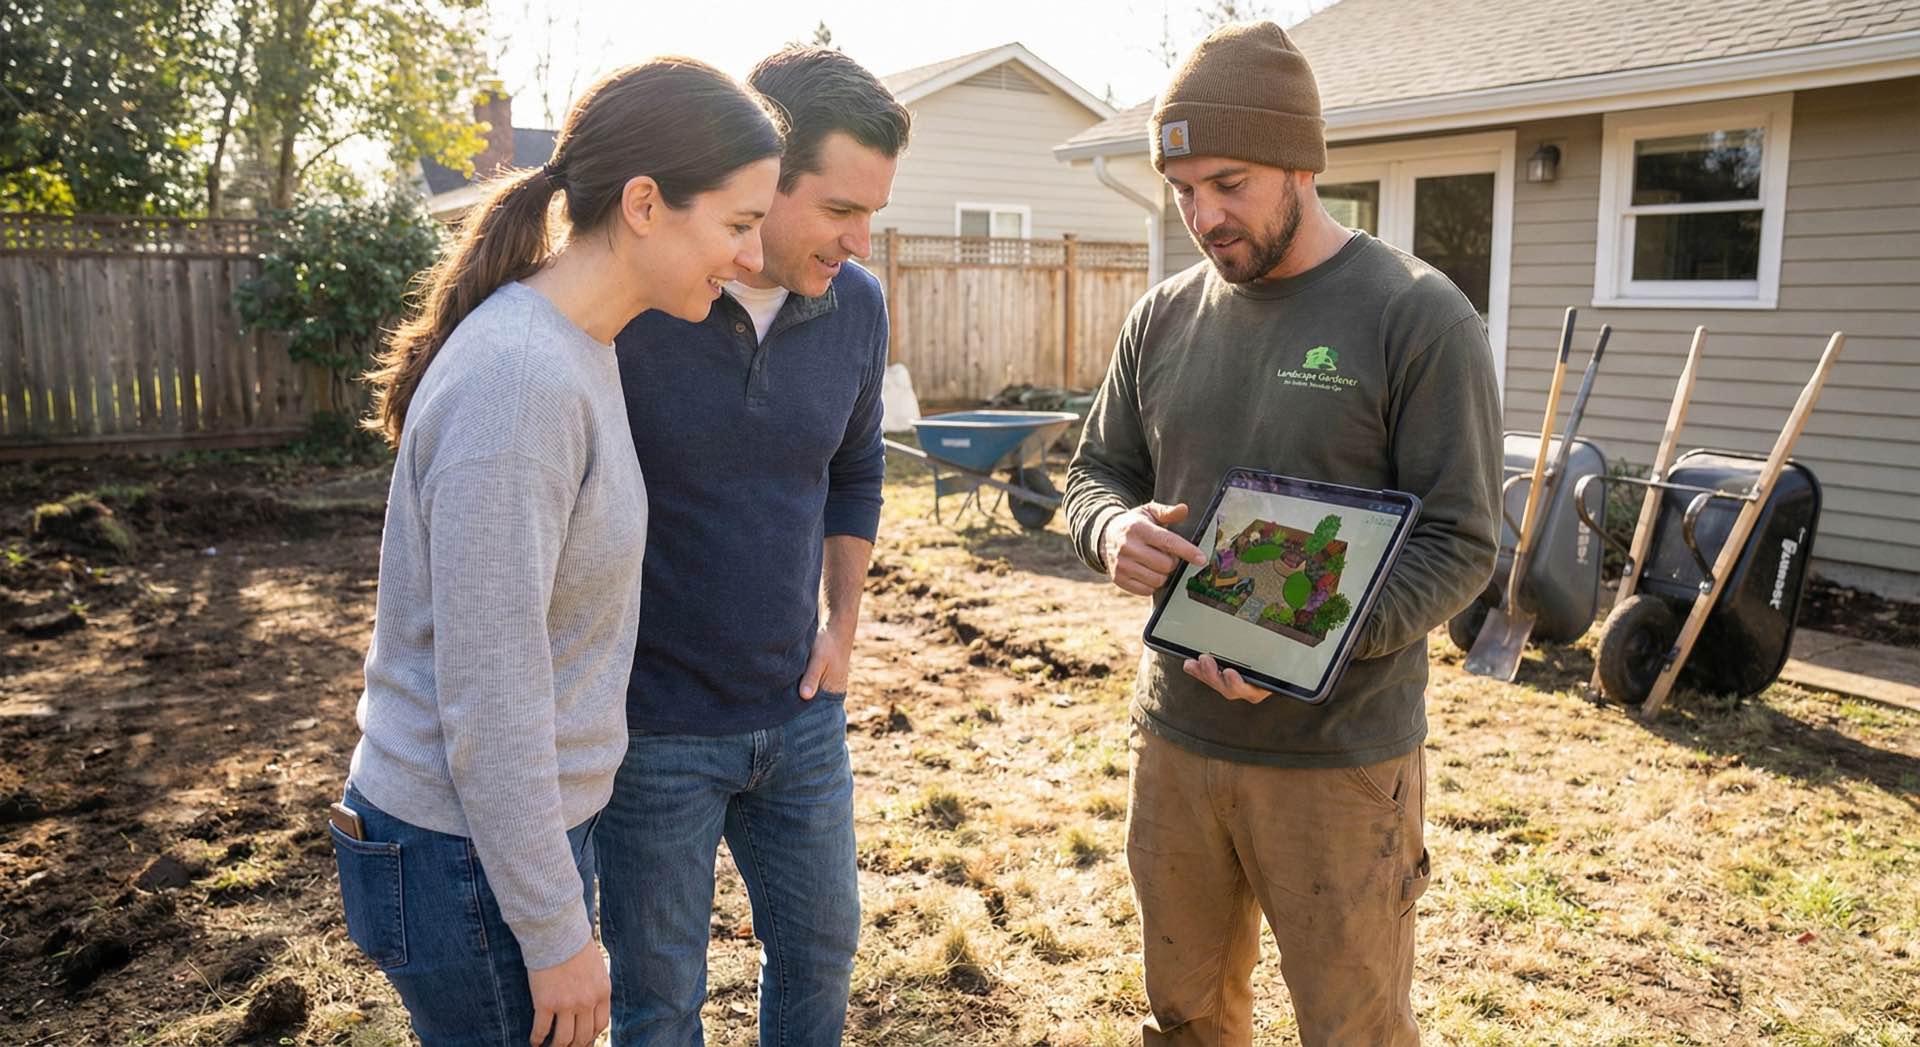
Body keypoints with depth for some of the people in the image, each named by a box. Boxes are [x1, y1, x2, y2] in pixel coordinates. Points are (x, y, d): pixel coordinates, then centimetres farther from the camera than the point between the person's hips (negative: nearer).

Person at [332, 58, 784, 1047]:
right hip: (468, 855, -9)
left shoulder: (577, 347, 2)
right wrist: (555, 934, -16)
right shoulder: (520, 381, -26)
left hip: (522, 817, 9)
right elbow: (488, 698, -25)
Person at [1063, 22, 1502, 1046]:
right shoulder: (1164, 316, 5)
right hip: (1174, 739, 5)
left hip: (1339, 759, -4)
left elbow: (1459, 542, -12)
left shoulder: (1421, 317, -11)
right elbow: (1096, 472, 12)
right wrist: (1114, 529, -12)